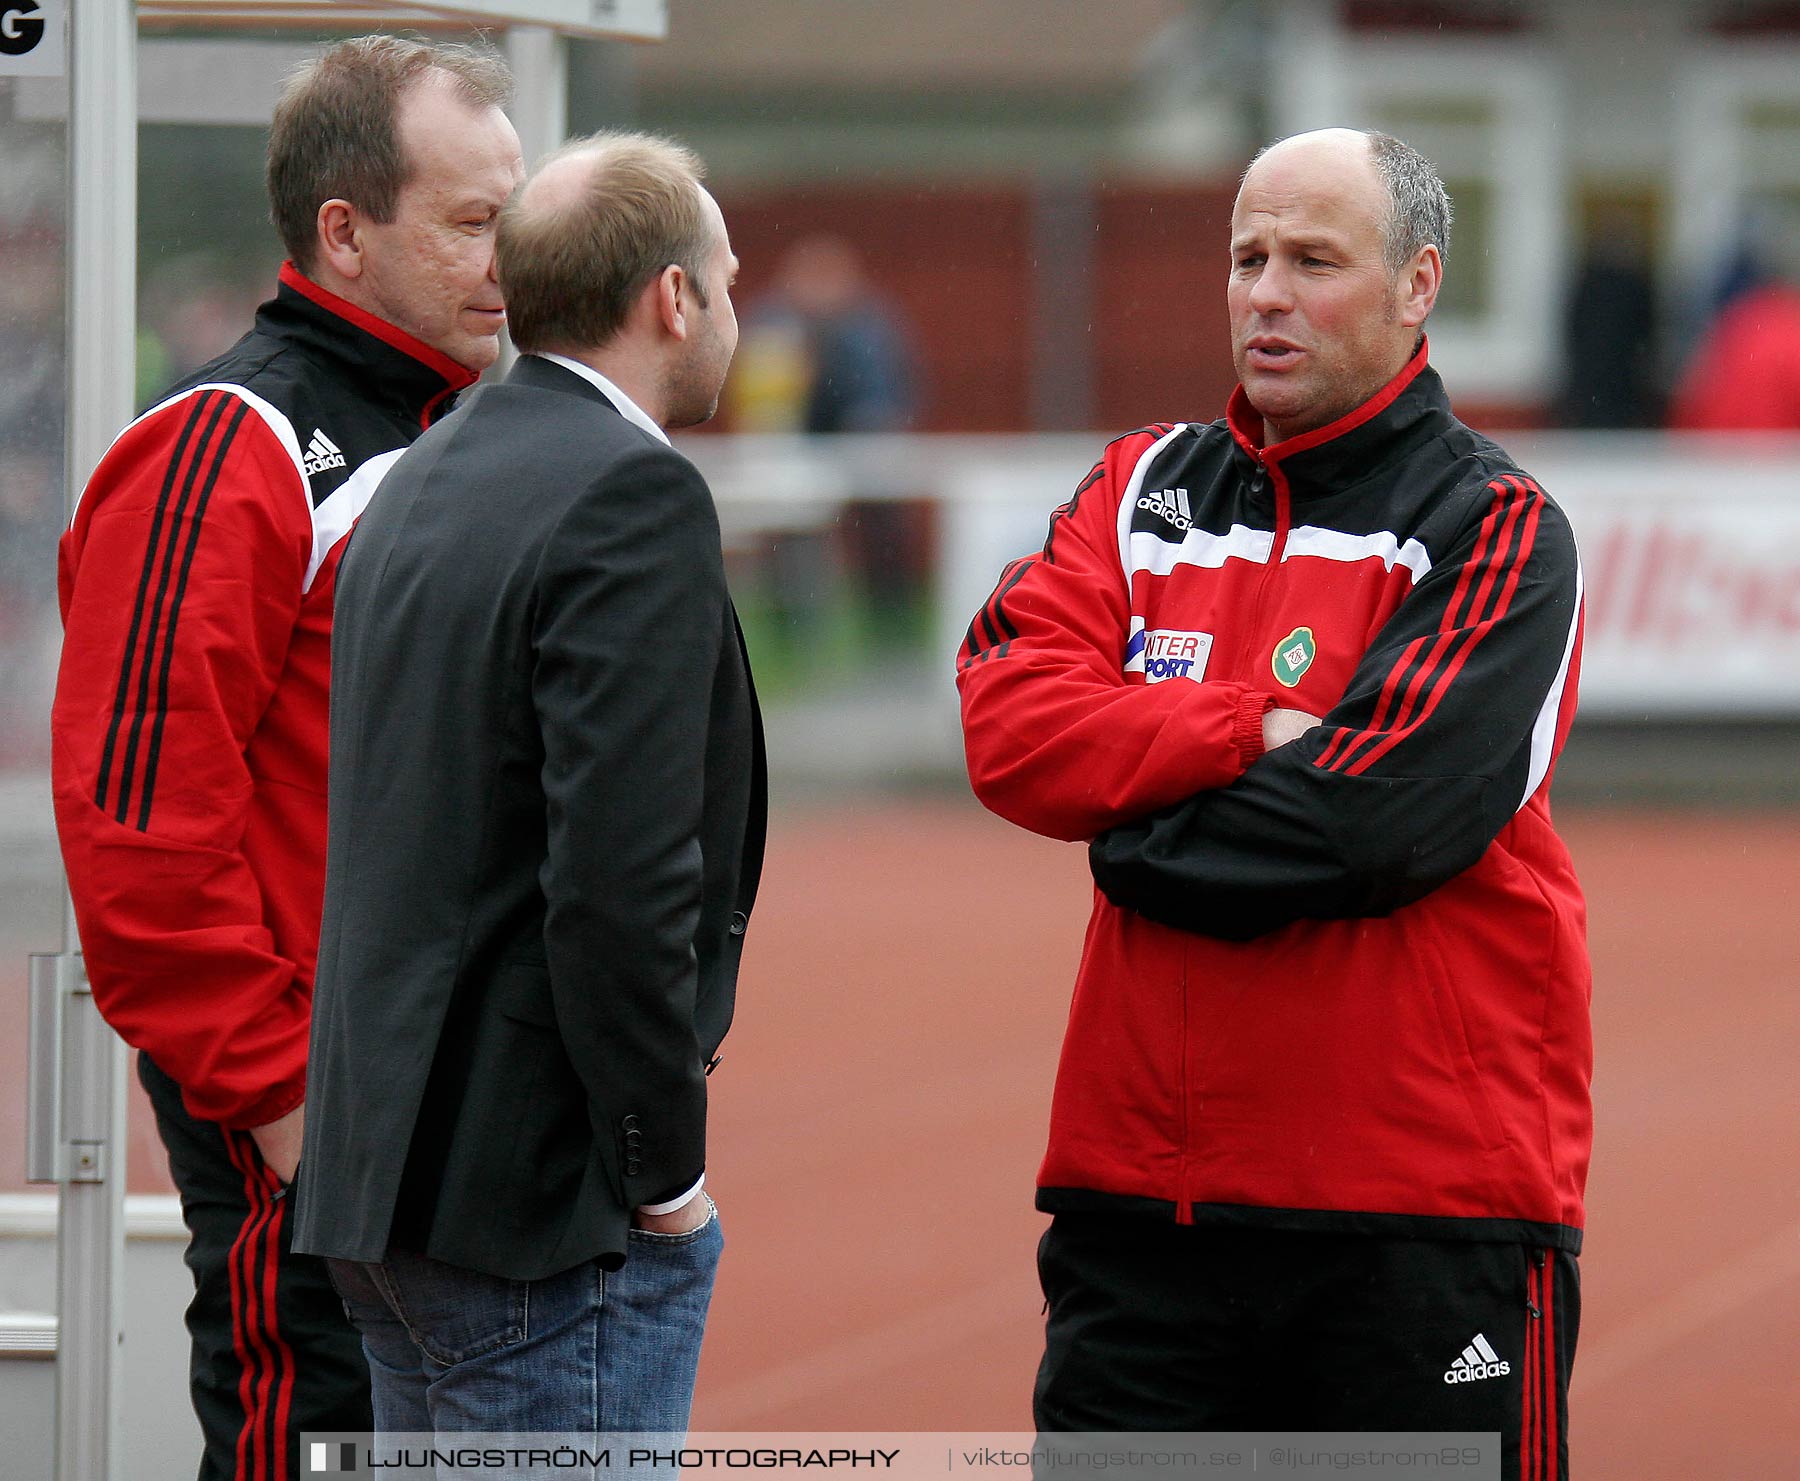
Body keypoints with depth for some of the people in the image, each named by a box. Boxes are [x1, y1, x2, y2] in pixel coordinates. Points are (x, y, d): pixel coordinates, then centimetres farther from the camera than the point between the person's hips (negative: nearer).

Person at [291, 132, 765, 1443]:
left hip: (387, 1179, 9)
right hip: (552, 1205, -9)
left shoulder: (424, 483, 15)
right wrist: (665, 1170, -13)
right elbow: (621, 869, -22)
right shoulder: (632, 498, -14)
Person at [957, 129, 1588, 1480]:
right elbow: (1010, 720, -3)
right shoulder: (1144, 491, 13)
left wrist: (1137, 840, -6)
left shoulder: (1495, 533, -2)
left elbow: (1383, 813, -16)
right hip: (1143, 1195, 4)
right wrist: (1259, 732, -12)